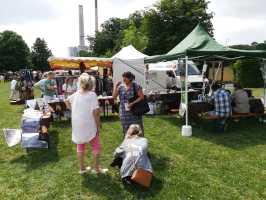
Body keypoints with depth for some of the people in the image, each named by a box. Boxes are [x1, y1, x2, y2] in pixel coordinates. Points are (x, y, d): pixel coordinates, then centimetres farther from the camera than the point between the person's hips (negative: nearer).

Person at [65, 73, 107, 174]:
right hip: (89, 125, -6)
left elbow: (67, 101, 22)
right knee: (96, 146, 11)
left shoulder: (76, 94, 5)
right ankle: (96, 167, 17)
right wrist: (98, 125, -9)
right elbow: (95, 111, -17)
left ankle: (82, 168, 28)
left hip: (77, 125, 6)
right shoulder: (92, 94, -13)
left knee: (80, 146, 18)